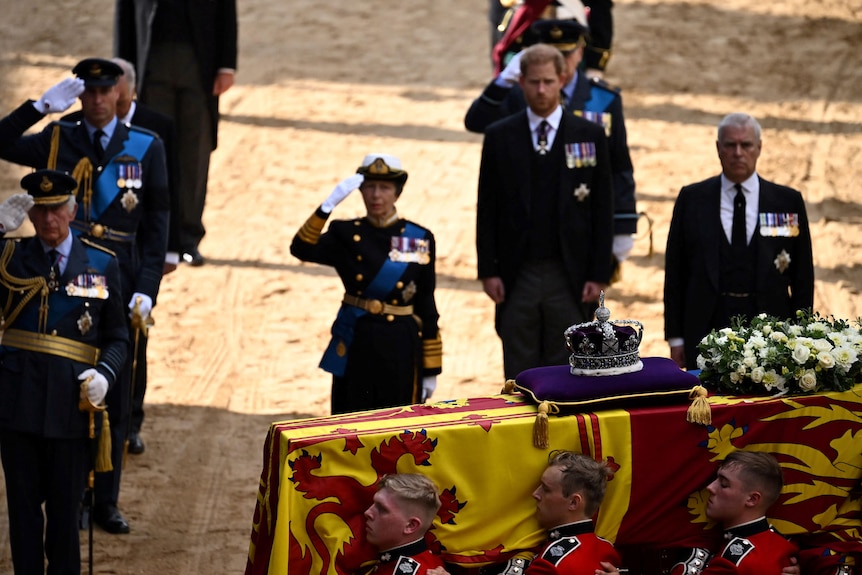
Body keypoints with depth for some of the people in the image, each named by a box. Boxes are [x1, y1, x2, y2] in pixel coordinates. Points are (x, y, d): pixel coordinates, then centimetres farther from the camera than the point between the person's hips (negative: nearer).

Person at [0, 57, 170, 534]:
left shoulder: (146, 149, 4)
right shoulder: (57, 141, 5)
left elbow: (156, 226, 3)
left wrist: (146, 289, -5)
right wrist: (40, 106, -15)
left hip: (119, 289, 0)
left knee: (115, 398, 6)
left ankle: (106, 501, 15)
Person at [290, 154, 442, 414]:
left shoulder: (420, 239, 2)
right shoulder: (346, 234, 2)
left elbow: (426, 306, 4)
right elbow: (302, 249, -17)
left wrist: (431, 369, 3)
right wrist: (329, 204, -27)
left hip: (399, 349, 0)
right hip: (355, 346, 0)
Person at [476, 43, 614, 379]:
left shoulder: (590, 137, 3)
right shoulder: (499, 137, 4)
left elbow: (603, 210, 2)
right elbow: (487, 209, 5)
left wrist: (599, 275, -4)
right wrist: (488, 271, -3)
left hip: (569, 275, 0)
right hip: (517, 275, 1)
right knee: (519, 374, 4)